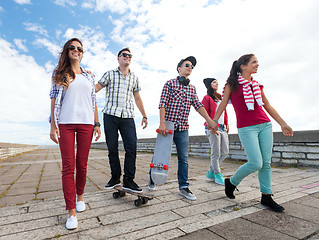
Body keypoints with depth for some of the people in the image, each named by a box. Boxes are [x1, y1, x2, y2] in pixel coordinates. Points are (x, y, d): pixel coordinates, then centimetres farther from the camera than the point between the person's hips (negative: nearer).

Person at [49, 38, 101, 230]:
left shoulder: (89, 76, 17)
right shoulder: (60, 73, 11)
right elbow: (54, 99, 4)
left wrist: (97, 124, 7)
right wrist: (53, 125, -4)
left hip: (86, 123, 2)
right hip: (65, 123, -2)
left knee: (82, 164, 6)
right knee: (68, 166, -4)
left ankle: (80, 196, 28)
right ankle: (72, 212, 2)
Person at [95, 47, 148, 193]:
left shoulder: (134, 78, 18)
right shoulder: (110, 74, 13)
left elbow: (137, 98, 19)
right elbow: (96, 88, 4)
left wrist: (144, 115, 15)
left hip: (128, 117, 2)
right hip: (110, 115, -1)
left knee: (131, 147, -8)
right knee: (112, 148, 2)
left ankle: (128, 180, 2)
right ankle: (115, 177, 17)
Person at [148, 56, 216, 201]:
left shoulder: (192, 88, 16)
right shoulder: (170, 83, 1)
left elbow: (198, 105, 10)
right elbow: (162, 104, -7)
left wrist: (209, 120, -3)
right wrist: (162, 123, -17)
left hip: (183, 128, 4)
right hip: (168, 125, -4)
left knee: (183, 158, 4)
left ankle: (183, 187, 15)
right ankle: (152, 177, 31)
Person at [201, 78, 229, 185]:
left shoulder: (220, 98, 23)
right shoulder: (207, 97, 1)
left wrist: (226, 124, 15)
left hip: (222, 128, 8)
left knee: (225, 152, 6)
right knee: (216, 153, -4)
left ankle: (210, 172, 18)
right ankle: (217, 175, 9)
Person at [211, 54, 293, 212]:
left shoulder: (256, 85, 16)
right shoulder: (232, 84, 2)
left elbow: (268, 106, 19)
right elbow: (223, 103, 1)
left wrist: (282, 124, 19)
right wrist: (214, 120, -6)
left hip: (265, 125, 6)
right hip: (246, 128, -6)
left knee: (266, 163, 5)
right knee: (256, 163, -11)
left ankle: (266, 197, 18)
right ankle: (231, 182, 12)